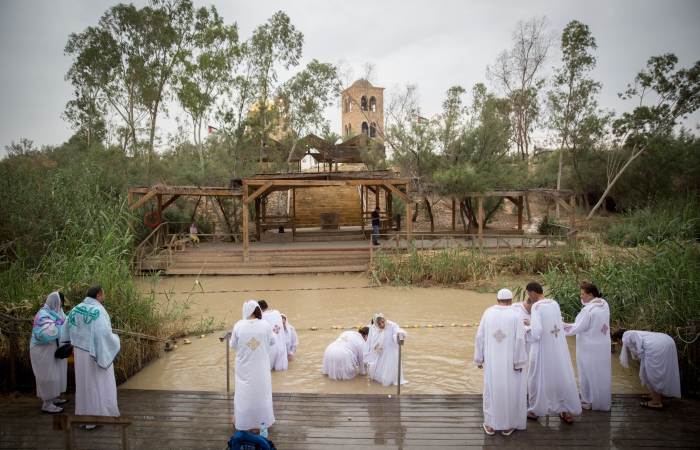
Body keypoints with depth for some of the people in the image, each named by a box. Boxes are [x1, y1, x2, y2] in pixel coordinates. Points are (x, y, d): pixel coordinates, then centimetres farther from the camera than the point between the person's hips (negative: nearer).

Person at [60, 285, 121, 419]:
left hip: (80, 353, 7)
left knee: (83, 383, 17)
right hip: (97, 353, -7)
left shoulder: (76, 309, 4)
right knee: (99, 384, 5)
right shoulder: (98, 310, -19)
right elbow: (104, 333, -26)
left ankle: (83, 414, 25)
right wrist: (115, 340, -8)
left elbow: (67, 329, 11)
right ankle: (99, 415, 10)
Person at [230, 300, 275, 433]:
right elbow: (272, 341, 3)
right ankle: (257, 423, 23)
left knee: (244, 391, 16)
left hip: (244, 367, 0)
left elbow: (233, 345, -1)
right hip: (261, 366, 0)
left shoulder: (238, 326, -13)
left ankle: (240, 420, 29)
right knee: (260, 391, 13)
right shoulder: (265, 325, -12)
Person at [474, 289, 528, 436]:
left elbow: (480, 336, -1)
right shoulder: (516, 313, -7)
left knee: (492, 389, 12)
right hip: (510, 360, -2)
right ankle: (508, 425, 19)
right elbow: (520, 338, -13)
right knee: (510, 390, 11)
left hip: (492, 360, 2)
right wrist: (519, 361, -8)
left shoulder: (488, 312, -1)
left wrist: (479, 358, 7)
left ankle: (490, 425, 18)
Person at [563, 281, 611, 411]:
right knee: (602, 372, 19)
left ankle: (588, 401, 20)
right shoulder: (604, 304, -2)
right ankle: (604, 399, 33)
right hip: (603, 346, 8)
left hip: (590, 348, -7)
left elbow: (577, 328, -21)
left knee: (589, 373, 7)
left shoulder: (588, 310, -25)